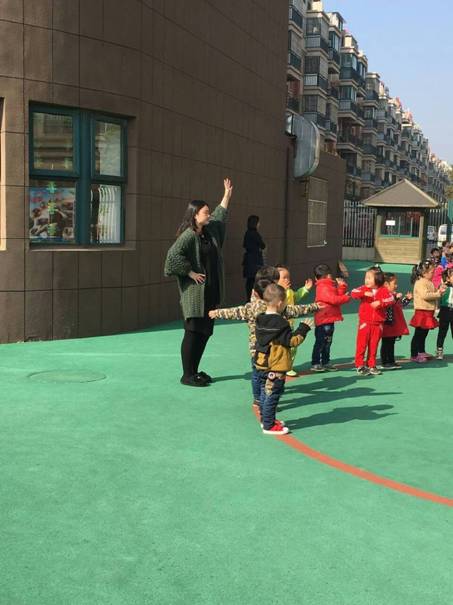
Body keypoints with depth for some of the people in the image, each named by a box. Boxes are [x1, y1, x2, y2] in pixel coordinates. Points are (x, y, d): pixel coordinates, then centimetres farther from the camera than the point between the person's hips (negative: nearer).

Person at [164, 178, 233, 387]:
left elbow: (220, 216, 31)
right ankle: (187, 375, 6)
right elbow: (173, 254, -27)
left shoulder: (210, 230, 12)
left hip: (210, 292, 9)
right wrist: (191, 273, -20)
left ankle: (195, 370, 23)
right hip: (194, 292, -8)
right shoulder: (188, 235, -14)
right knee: (193, 332, -3)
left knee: (205, 332, 12)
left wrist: (227, 195, 34)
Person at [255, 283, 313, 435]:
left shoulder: (260, 320, 4)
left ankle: (265, 419, 31)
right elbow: (292, 341, -18)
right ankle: (269, 426, 2)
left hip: (262, 364, 8)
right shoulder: (280, 323, -20)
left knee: (265, 392, 19)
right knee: (272, 395, -2)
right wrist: (303, 329, -6)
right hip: (276, 367, -8)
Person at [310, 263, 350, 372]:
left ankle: (325, 362, 25)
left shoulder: (329, 286, 16)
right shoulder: (323, 288, -16)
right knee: (320, 342, -4)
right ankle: (315, 364, 2)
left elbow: (338, 295, 15)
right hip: (323, 320, -10)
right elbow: (334, 299, -23)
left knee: (327, 342, 16)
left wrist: (342, 286, 4)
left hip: (330, 320, 10)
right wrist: (346, 298, -11)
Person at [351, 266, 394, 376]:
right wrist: (365, 293, -29)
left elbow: (391, 299, -12)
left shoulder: (383, 290, 2)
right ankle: (360, 365, 5)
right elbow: (353, 293, -15)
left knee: (374, 345, 9)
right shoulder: (364, 288, 0)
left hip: (377, 323, 1)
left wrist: (380, 302, -24)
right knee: (362, 344, -1)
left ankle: (371, 365, 18)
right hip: (365, 322, -1)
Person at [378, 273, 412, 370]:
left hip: (395, 324, 9)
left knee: (391, 343, 15)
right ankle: (384, 363, 5)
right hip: (387, 324, -9)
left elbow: (401, 305, 24)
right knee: (386, 343, -1)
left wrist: (407, 298, 12)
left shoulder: (395, 294, 15)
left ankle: (391, 362, 22)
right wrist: (396, 298, -33)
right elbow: (388, 304, -29)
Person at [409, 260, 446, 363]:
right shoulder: (420, 282, -15)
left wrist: (439, 291, 6)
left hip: (429, 312, 10)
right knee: (418, 334, -4)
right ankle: (414, 355, 1)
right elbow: (425, 295, -27)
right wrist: (438, 293, -20)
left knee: (424, 333, 17)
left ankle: (421, 352, 28)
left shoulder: (429, 282, 16)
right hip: (422, 312, -10)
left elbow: (432, 294, 23)